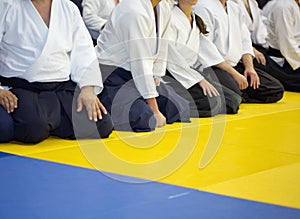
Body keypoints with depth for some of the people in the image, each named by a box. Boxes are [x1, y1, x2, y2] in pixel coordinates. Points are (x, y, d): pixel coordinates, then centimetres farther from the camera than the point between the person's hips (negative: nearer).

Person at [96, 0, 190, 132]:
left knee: (181, 109, 4)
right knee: (144, 119, -30)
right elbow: (140, 64, -27)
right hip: (113, 75, -10)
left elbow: (161, 47, 7)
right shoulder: (134, 13, -28)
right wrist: (154, 111, -25)